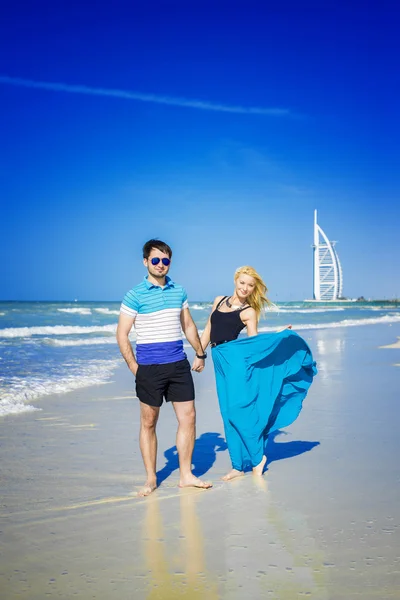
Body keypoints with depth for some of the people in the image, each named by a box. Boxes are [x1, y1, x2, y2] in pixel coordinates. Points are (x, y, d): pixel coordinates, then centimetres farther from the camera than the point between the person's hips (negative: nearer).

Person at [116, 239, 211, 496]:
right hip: (149, 368, -4)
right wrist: (134, 367, -8)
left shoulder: (179, 291, 9)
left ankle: (186, 475, 15)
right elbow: (122, 334, -4)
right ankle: (151, 478, 15)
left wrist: (200, 354, 20)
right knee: (149, 423, 4)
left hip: (179, 365, 4)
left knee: (188, 417, 4)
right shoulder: (135, 295, -5)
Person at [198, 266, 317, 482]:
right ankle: (238, 465, 10)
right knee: (228, 415, 5)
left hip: (235, 357, -5)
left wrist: (279, 334, -9)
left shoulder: (249, 312, 2)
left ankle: (257, 456, 1)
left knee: (237, 409, -14)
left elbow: (255, 342, -1)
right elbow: (208, 330, 21)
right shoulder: (219, 301, 17)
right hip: (219, 360, 5)